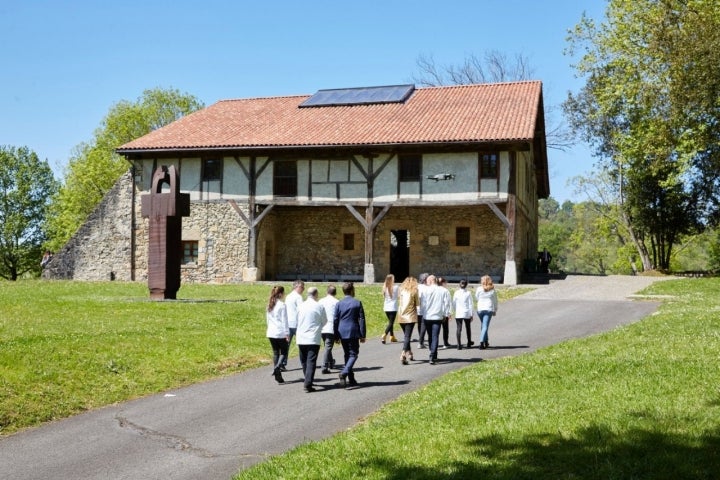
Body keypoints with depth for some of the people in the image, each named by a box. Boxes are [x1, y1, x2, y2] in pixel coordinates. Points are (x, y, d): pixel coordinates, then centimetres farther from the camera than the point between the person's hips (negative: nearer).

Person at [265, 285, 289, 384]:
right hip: (280, 333, -6)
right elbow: (284, 320, -13)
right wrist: (287, 333, -10)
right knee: (284, 353, 4)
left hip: (271, 333, 7)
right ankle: (277, 367, -20)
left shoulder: (269, 305, 9)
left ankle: (278, 376, 12)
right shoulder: (282, 305, -13)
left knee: (275, 353, 12)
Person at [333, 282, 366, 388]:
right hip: (353, 333, -4)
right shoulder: (357, 303, -4)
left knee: (347, 355, 13)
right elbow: (361, 320, -5)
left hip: (342, 333, 4)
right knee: (353, 354, 1)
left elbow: (335, 321, 3)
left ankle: (351, 379, 15)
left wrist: (336, 336, 10)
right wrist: (362, 335, 0)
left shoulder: (339, 304, 3)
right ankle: (344, 373, -23)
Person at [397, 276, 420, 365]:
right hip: (410, 316, -4)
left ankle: (409, 353, 26)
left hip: (401, 316, 4)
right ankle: (403, 354, -20)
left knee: (406, 335, 19)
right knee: (407, 336, -7)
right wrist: (418, 298, 16)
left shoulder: (400, 289, 7)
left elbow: (398, 302, 11)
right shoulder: (414, 291, -4)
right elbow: (417, 303, -1)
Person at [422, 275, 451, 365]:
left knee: (430, 336, 16)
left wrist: (423, 313, 9)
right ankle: (432, 357, -15)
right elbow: (447, 303, -2)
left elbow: (422, 303, -5)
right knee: (435, 337, -2)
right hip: (438, 317, -1)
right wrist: (446, 314, 9)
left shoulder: (426, 290, -4)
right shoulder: (444, 291, -2)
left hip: (427, 317, 1)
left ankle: (434, 355, 27)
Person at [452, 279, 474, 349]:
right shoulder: (468, 293, -6)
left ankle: (459, 344, -12)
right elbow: (470, 304, -5)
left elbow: (454, 303, 3)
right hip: (467, 313, 0)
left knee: (458, 329, -1)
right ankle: (469, 343, 34)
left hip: (458, 314, 0)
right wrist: (471, 314, 0)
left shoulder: (456, 293, -2)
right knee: (468, 328, 18)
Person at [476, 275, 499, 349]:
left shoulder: (479, 289, -4)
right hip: (489, 309, -1)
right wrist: (495, 310, 17)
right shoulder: (493, 290, 0)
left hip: (480, 309, 1)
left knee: (483, 326, 18)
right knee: (485, 326, -5)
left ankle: (486, 342, 25)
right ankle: (481, 341, -20)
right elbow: (495, 301, 7)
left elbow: (476, 298, 9)